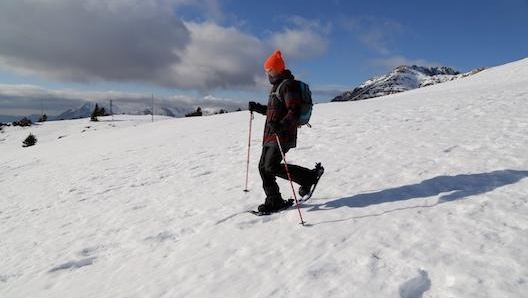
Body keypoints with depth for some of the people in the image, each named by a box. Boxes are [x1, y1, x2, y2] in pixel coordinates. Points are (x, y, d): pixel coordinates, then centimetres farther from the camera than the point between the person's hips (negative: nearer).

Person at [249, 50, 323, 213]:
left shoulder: (288, 85, -12)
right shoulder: (276, 85, 19)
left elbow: (294, 111, -21)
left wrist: (281, 125, -35)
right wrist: (257, 108, 22)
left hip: (282, 135, -10)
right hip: (270, 135, 10)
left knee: (272, 167, -14)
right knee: (263, 167, 6)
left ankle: (309, 176, 3)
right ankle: (274, 201, 17)